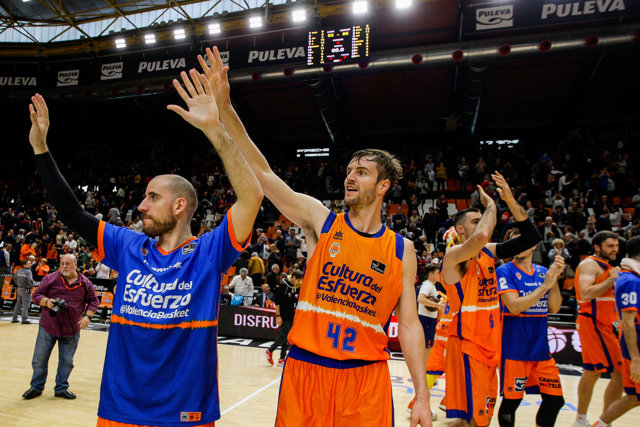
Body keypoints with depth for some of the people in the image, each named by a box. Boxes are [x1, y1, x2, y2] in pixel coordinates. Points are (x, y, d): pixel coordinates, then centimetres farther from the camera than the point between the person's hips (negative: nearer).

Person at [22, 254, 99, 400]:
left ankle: (61, 388, 25)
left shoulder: (85, 283, 0)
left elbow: (93, 301, 6)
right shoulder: (50, 278, -2)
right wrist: (47, 302, -19)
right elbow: (36, 295, 1)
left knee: (67, 361, 9)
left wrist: (87, 316, -9)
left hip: (72, 329, 0)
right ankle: (36, 387, 29)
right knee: (39, 359, 9)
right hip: (48, 327, 0)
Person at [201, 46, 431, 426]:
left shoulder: (402, 251, 0)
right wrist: (225, 107, -18)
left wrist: (422, 395, -1)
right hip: (305, 368, 0)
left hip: (366, 375, 0)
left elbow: (409, 325, 3)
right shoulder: (321, 220, -2)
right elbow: (261, 172, -10)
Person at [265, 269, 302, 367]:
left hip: (291, 316, 8)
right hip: (284, 315, -8)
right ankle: (269, 351, 12)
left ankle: (282, 359, 15)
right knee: (284, 335, -8)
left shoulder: (294, 286, 8)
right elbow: (277, 301, -16)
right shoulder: (283, 285, -14)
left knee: (288, 337, 8)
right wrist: (278, 316, -18)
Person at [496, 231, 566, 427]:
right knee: (511, 400, 4)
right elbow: (514, 306, -20)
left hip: (541, 348, 6)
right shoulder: (505, 271, -9)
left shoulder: (543, 272, 8)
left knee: (554, 400, 10)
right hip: (514, 349, -5)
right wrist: (545, 285, -19)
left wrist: (555, 279, -10)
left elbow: (554, 308, 3)